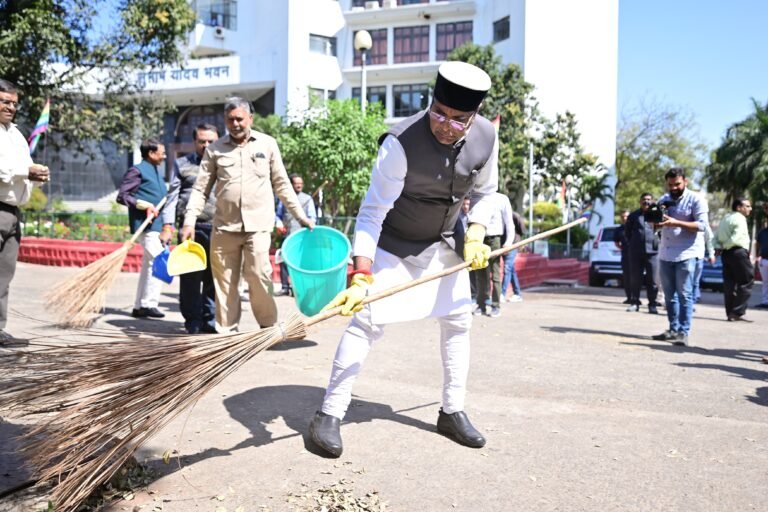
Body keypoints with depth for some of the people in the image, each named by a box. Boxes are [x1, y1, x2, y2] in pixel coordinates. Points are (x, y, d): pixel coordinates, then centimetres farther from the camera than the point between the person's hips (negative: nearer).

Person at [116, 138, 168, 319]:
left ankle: (139, 306, 21)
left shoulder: (157, 172, 19)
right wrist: (145, 205, -20)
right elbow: (122, 196, -12)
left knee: (148, 265, 12)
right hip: (146, 225, -9)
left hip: (157, 226, 9)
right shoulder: (137, 171, -7)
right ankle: (149, 304, -8)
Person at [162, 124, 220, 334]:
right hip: (191, 228, -1)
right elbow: (173, 196, 8)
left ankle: (210, 320, 13)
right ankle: (193, 320, 10)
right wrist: (167, 225, -1)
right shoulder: (182, 164, 13)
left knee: (214, 277, 3)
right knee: (190, 276, 1)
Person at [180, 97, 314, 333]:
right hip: (224, 226, 2)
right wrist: (189, 221, -3)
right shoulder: (215, 149, 8)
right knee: (224, 281, 5)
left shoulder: (267, 144, 8)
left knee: (258, 275, -11)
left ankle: (268, 325, 7)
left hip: (258, 224, -2)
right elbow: (201, 189, 8)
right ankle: (226, 330, 16)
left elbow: (282, 185, 12)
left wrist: (301, 215, 8)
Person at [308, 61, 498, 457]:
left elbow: (483, 193, 2)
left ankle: (452, 412, 24)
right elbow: (372, 213, -30)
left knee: (458, 321, 9)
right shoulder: (401, 142, -31)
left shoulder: (486, 137, -15)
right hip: (393, 243, -5)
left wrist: (475, 236, -14)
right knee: (367, 321, -13)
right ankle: (329, 416, -3)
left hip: (443, 243, 6)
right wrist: (361, 276, -38)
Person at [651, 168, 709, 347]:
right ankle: (673, 330, 17)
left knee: (684, 295, -6)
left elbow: (702, 225, -14)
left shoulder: (696, 199, -6)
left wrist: (676, 223, -25)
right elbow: (657, 225, 17)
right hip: (665, 254, 6)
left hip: (686, 254, -6)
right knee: (669, 295, 10)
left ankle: (684, 333, -5)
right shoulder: (664, 199, 13)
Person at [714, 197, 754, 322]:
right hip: (738, 252, -9)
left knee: (729, 283, 9)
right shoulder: (740, 219, -10)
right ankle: (738, 312, -6)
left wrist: (719, 247, 2)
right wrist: (725, 246, -5)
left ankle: (730, 313, 10)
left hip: (726, 254, 9)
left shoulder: (725, 218, 18)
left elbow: (716, 236, 14)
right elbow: (736, 238, -19)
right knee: (746, 282, -2)